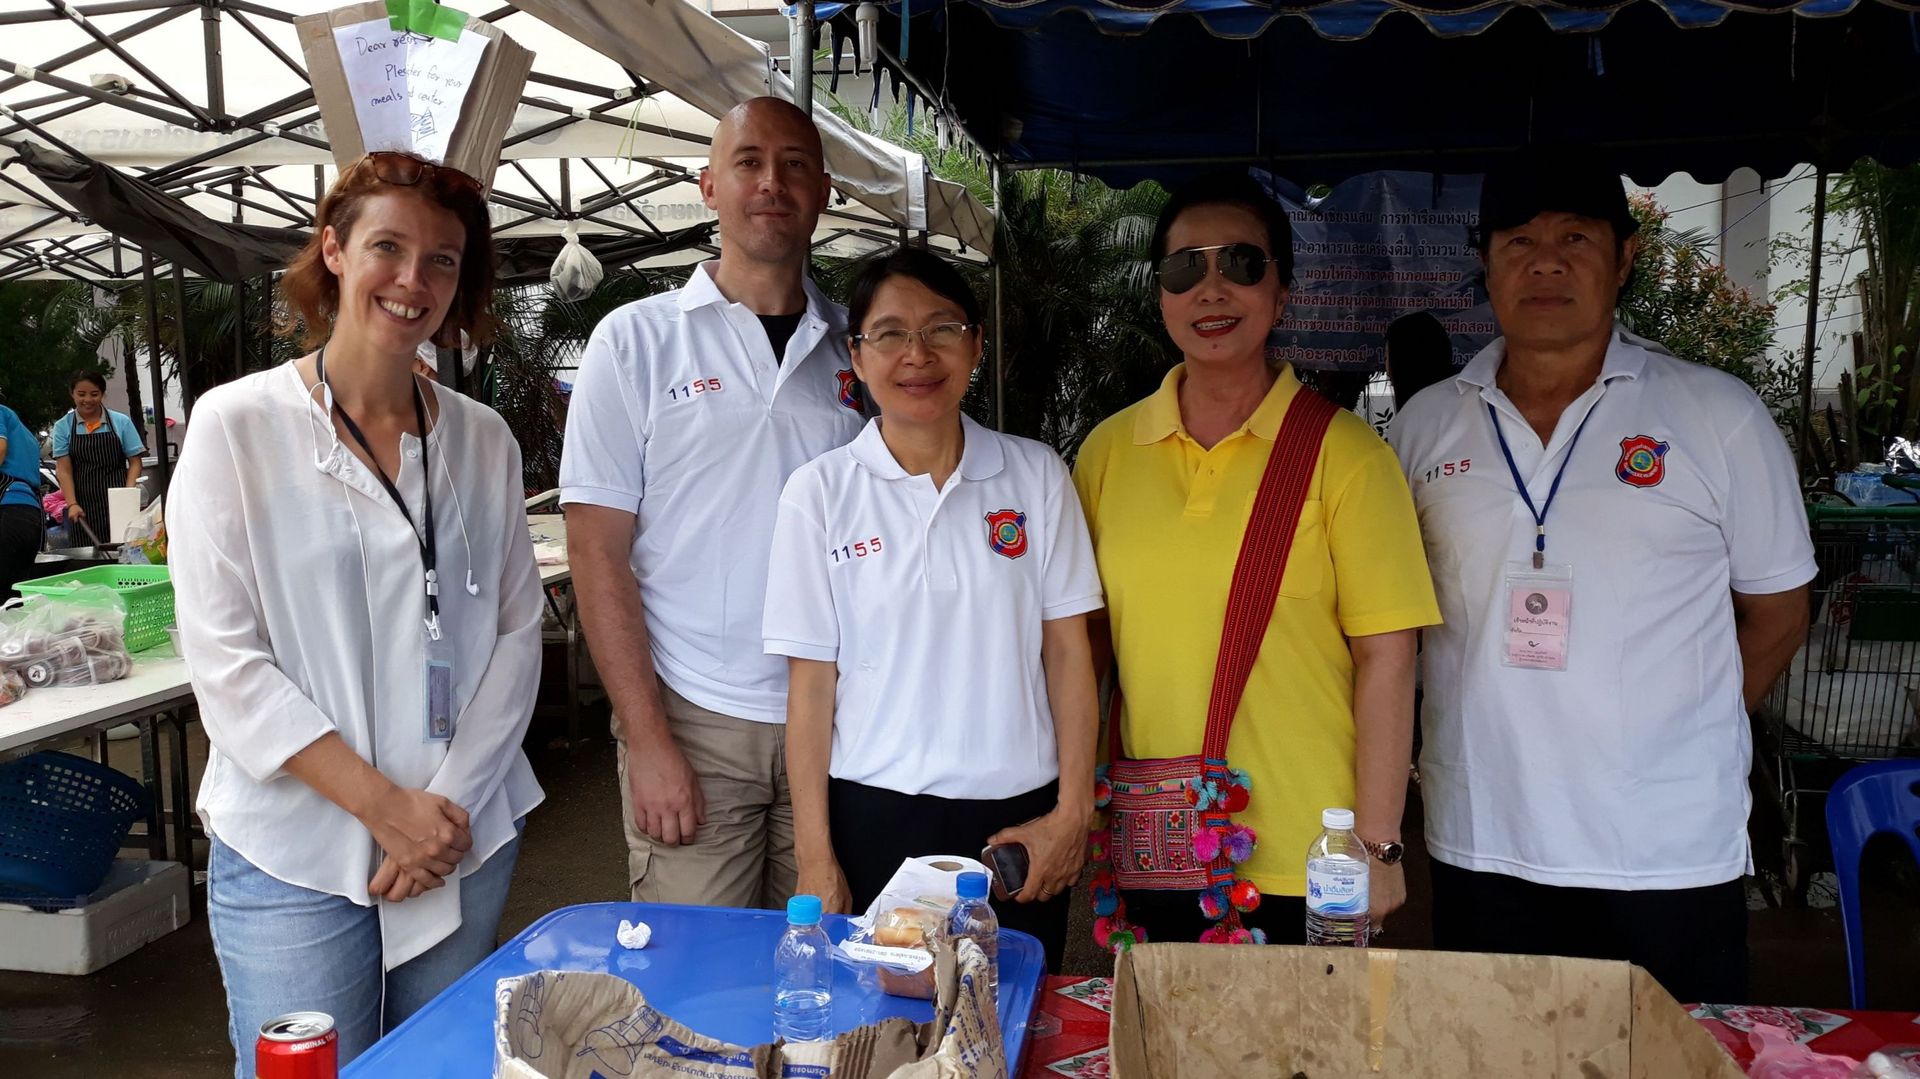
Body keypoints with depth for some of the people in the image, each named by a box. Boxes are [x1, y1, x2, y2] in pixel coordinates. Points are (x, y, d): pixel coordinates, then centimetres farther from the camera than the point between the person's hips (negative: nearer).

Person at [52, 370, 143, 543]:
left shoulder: (121, 422, 5)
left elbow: (134, 462, 6)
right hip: (84, 506, 1)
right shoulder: (63, 427, 7)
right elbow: (64, 470, 2)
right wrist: (72, 504, -10)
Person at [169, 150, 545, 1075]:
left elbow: (516, 630, 5)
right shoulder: (235, 426, -4)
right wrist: (385, 805, -13)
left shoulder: (482, 440, 6)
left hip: (466, 846, 3)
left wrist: (452, 802, -7)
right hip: (294, 856, -3)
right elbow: (225, 662, -9)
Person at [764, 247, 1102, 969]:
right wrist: (815, 856, -3)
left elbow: (1067, 648, 3)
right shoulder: (820, 491, -3)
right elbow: (811, 680, -2)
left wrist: (1073, 809, -1)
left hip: (1019, 818, 1)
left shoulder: (1037, 475, 1)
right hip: (876, 820, -1)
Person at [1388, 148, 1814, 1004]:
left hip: (1670, 857, -1)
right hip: (1478, 846, 2)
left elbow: (1777, 608, 6)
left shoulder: (1718, 415, -1)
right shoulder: (1426, 426, 4)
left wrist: (1676, 734, 5)